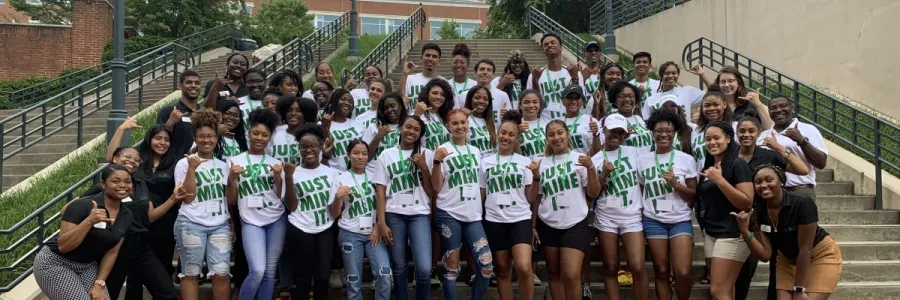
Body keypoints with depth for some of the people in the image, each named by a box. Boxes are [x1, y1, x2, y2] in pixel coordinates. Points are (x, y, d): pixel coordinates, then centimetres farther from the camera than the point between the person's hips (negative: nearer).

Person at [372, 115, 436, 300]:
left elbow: (432, 192, 4)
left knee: (424, 269, -11)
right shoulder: (386, 155, 7)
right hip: (394, 215, 1)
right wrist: (381, 223, -4)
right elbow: (380, 191, 3)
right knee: (399, 267, 4)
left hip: (420, 215, 0)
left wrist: (424, 167, -8)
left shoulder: (427, 155, 7)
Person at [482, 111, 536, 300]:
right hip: (494, 221, 2)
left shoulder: (525, 162, 5)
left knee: (524, 268, -17)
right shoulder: (486, 162, 8)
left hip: (520, 219, -1)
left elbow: (531, 196, 4)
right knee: (502, 269, 8)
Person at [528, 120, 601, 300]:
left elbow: (594, 193, -3)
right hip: (548, 225, 3)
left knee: (571, 276, -11)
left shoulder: (580, 159, 0)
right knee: (554, 274, 10)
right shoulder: (542, 163, 7)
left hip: (575, 224, -3)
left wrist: (590, 167, -13)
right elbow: (536, 198, 10)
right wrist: (533, 225, 4)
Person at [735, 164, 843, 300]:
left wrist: (799, 289, -19)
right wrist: (745, 230, -30)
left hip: (821, 256, -4)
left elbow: (805, 249, -24)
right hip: (788, 259, 4)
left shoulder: (802, 203, -29)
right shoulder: (758, 212, -15)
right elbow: (766, 254, -15)